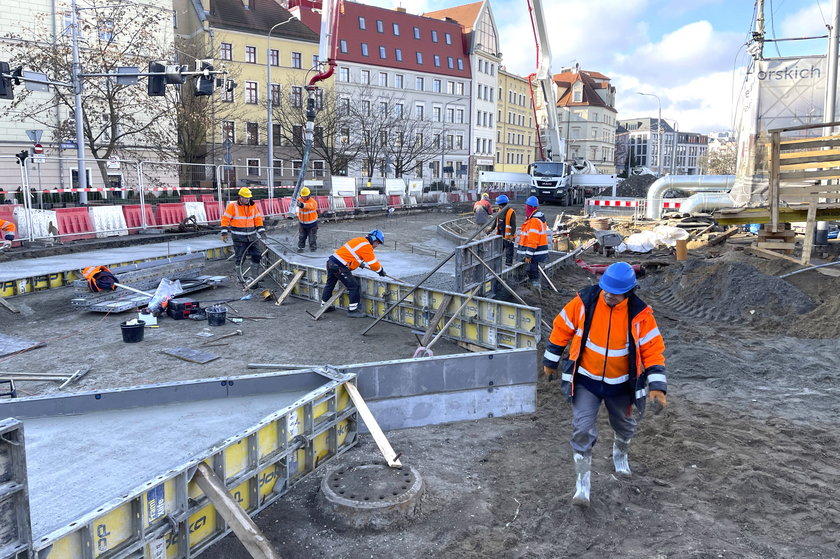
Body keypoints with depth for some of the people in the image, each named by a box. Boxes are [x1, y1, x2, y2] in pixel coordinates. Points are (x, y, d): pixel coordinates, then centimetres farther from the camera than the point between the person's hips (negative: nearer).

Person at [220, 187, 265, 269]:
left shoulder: (253, 206, 8)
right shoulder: (232, 206, -5)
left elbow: (258, 219, 14)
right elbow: (225, 219, -5)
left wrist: (261, 231, 6)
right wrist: (224, 233, -11)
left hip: (251, 236, 4)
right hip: (239, 237, -4)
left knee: (256, 255, 5)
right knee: (240, 257, -2)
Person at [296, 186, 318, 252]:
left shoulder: (313, 202, -27)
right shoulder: (299, 200, -2)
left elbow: (309, 205, -46)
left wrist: (302, 205, -64)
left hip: (311, 223, -4)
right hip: (302, 223, 4)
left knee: (312, 237, 7)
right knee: (301, 237, 15)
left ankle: (313, 248, 21)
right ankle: (300, 247, 32)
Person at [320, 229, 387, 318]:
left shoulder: (360, 240, 17)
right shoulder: (366, 246, -11)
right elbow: (373, 263, -9)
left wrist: (361, 263, 35)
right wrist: (381, 271, 6)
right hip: (339, 267, -10)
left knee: (330, 284, 23)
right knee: (354, 286, -4)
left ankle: (324, 306, 39)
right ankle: (352, 310, 1)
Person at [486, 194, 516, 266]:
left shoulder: (511, 212, -19)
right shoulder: (500, 211, 5)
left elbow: (513, 225, -19)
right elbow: (496, 221, 16)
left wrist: (512, 235, -24)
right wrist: (491, 228, 5)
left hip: (508, 237, -8)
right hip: (500, 236, 8)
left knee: (509, 252, 3)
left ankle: (508, 265, 11)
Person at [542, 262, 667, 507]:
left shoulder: (639, 314, -17)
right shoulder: (584, 301, -17)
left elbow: (653, 349, -10)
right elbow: (562, 328, -4)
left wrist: (657, 386, -18)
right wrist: (550, 361, 4)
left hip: (620, 384, 1)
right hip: (586, 379, -1)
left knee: (624, 426, 22)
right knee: (582, 428, -10)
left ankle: (620, 454, 57)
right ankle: (582, 481, 8)